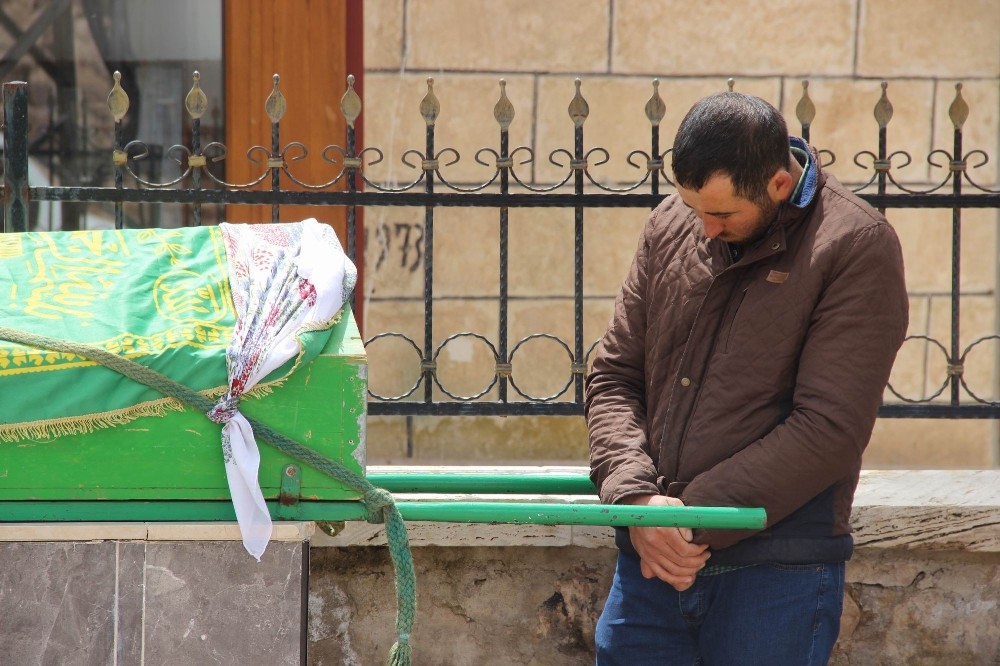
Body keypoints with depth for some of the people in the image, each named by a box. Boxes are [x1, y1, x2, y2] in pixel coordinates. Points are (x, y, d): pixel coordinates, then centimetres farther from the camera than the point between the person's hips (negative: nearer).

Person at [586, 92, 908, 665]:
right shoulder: (672, 225, 8)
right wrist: (636, 495, -8)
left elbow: (829, 428, -15)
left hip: (777, 574, -5)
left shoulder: (857, 247, -9)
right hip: (651, 558, 5)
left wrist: (694, 519, -14)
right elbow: (614, 375, 11)